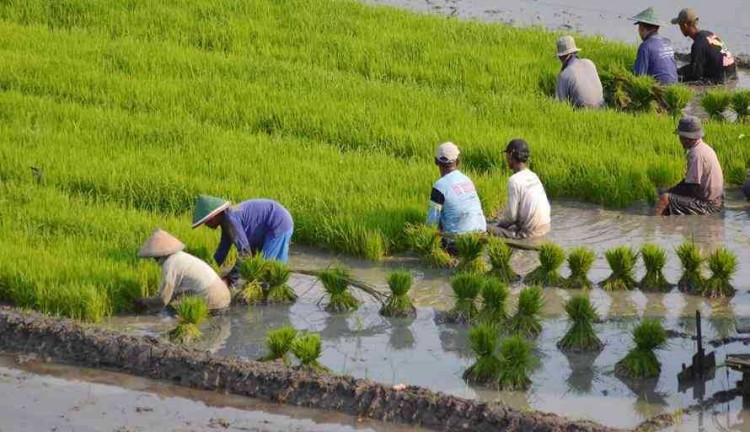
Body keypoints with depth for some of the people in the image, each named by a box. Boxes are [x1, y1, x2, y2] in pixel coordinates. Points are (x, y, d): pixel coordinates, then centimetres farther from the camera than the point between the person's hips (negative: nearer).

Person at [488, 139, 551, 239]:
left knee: (488, 231, -6)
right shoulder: (533, 176, 9)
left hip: (528, 233, -8)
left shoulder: (514, 180, -15)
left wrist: (499, 225, 7)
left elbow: (511, 215, -15)